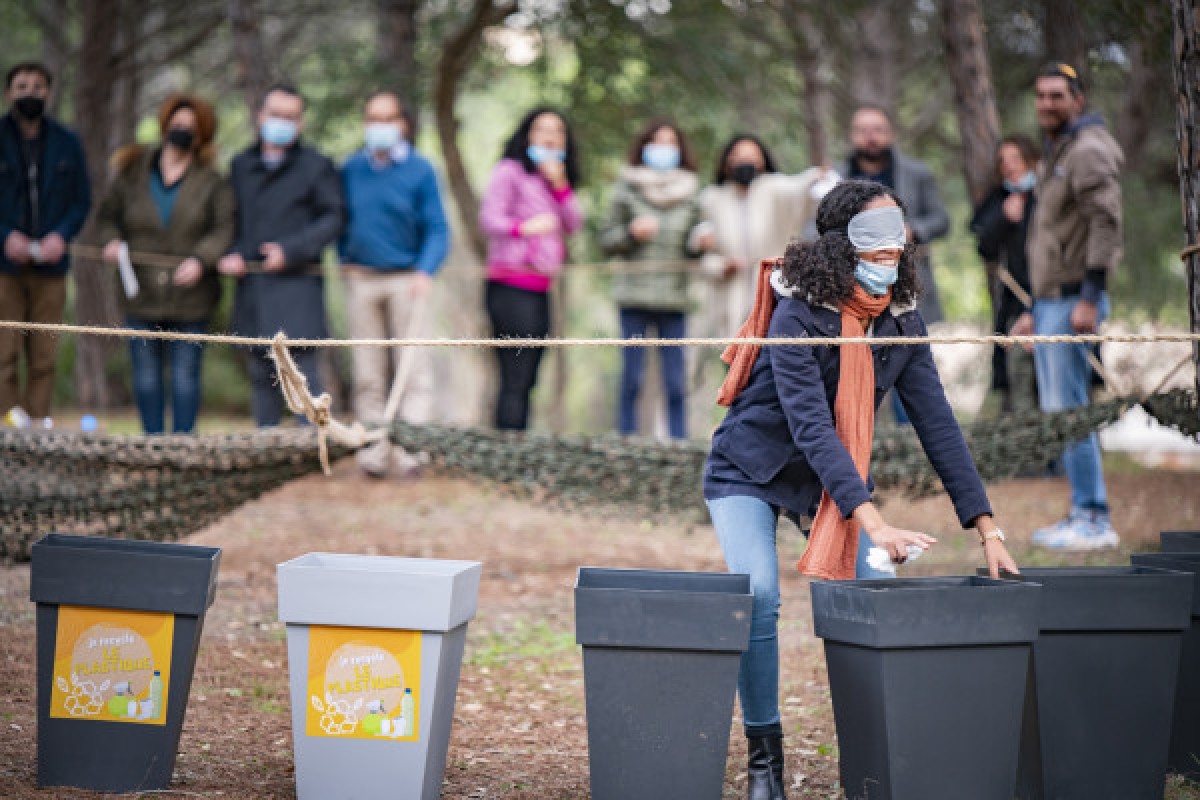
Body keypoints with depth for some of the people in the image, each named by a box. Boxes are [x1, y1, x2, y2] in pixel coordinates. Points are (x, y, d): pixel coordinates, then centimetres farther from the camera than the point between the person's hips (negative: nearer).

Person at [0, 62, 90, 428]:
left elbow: (82, 201, 11)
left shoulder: (67, 143, 11)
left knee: (44, 357, 2)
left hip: (50, 265, 2)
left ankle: (39, 422, 6)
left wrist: (62, 235, -7)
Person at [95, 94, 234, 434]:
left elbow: (224, 228, -3)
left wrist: (201, 259, -20)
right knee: (146, 375, 6)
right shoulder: (132, 173, 7)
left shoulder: (212, 182, 2)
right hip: (141, 295, 2)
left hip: (189, 298, -2)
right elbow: (108, 214, 15)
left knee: (185, 374, 0)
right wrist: (112, 240, -7)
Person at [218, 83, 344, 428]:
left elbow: (333, 219, -2)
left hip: (297, 282, -5)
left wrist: (291, 250, -13)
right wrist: (230, 254, 0)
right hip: (251, 284, 5)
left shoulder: (316, 166, 2)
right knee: (261, 373, 7)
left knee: (301, 367, -11)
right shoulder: (241, 166, 15)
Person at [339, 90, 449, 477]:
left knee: (413, 366, -6)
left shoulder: (420, 170, -3)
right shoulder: (351, 169, 7)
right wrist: (344, 258, 4)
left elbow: (437, 229, -5)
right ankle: (375, 448, 8)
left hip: (407, 280, -3)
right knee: (368, 370, 4)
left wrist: (425, 271, -20)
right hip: (361, 279, 3)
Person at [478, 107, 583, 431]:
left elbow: (574, 225, 12)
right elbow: (488, 217, -14)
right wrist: (523, 227, -32)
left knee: (526, 380, 8)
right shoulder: (510, 171, -2)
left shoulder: (557, 180, 22)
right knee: (515, 380, -13)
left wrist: (560, 186, -1)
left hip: (539, 290, 8)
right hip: (511, 286, -8)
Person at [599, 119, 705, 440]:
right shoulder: (627, 189, 6)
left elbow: (692, 245, 12)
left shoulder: (689, 193, 12)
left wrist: (701, 242, -10)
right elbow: (606, 240, 6)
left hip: (675, 296, 1)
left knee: (676, 382, -1)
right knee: (632, 377, 0)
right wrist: (632, 232, -12)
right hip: (635, 293, -1)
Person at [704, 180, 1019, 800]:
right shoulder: (796, 314, -27)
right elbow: (811, 424, -36)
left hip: (837, 473, 5)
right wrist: (873, 521, -46)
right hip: (749, 472, -5)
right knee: (757, 598, -23)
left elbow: (937, 422, -8)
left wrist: (986, 527, -14)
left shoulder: (901, 320, -9)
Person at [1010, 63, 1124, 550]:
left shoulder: (1088, 151, -10)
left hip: (1074, 302, -10)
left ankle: (1095, 521, -10)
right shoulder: (1056, 154, 22)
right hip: (1050, 302, 10)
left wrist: (1089, 298, -25)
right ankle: (1082, 513, 14)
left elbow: (1106, 223, -21)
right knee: (1055, 412, 10)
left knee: (1068, 410, -12)